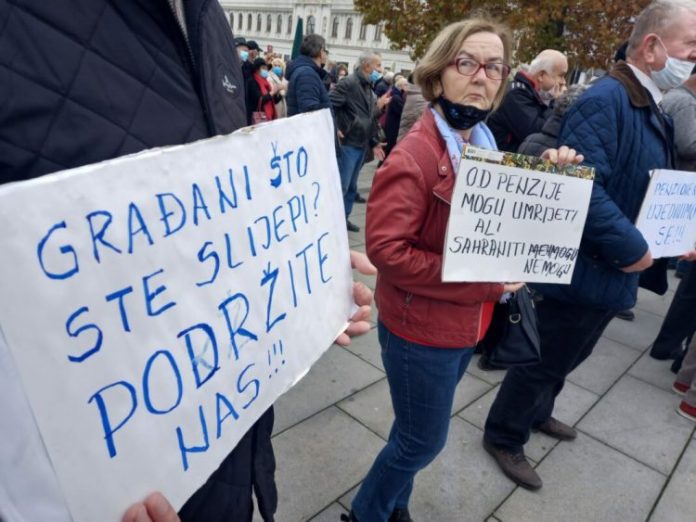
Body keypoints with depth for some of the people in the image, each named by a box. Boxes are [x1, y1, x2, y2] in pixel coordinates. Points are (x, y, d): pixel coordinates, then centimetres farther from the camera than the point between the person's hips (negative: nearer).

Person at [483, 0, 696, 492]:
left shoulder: (651, 109, 12)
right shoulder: (605, 100, -21)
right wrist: (633, 249, -23)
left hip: (610, 271, 10)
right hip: (585, 271, -10)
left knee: (567, 357, 25)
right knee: (545, 361, 6)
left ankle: (536, 412, 48)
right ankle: (504, 436, 27)